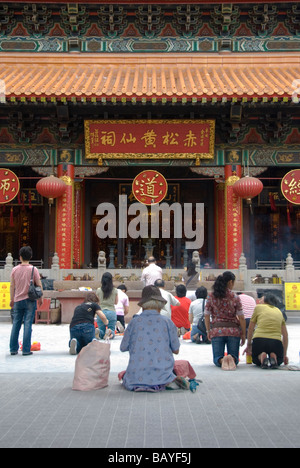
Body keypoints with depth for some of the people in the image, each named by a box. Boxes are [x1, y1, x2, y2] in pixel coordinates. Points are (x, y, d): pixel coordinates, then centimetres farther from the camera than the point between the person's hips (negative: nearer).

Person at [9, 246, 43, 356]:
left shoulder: (15, 269, 0)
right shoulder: (33, 269, -7)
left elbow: (12, 286, 5)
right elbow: (39, 285, -5)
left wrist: (12, 299, 15)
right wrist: (40, 298, 8)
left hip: (18, 300, 3)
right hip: (30, 300, -3)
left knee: (16, 324, 10)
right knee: (28, 325, -1)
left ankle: (13, 349, 14)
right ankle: (26, 350, -1)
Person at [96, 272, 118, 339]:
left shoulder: (98, 290, -1)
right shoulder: (115, 290, -1)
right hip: (112, 312, -1)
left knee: (102, 332, 13)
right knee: (112, 332, 8)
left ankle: (98, 332, -24)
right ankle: (110, 333, -29)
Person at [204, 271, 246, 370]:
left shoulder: (211, 296, 1)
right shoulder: (235, 297, -2)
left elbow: (206, 316, 3)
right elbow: (241, 318, -3)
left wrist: (208, 331, 15)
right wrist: (243, 334, 8)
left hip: (216, 330, 1)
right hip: (233, 330, 0)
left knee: (217, 358, 9)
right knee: (234, 357, 11)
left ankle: (222, 360, -27)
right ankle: (232, 359, -25)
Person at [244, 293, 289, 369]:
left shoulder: (258, 307, 15)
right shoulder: (279, 311, 22)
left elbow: (250, 329, 19)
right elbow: (285, 335, 23)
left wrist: (249, 345, 32)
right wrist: (284, 354, 30)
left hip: (259, 340, -1)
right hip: (276, 342, 2)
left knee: (256, 360, 29)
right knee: (279, 360, 32)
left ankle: (261, 357, -8)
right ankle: (273, 357, -5)